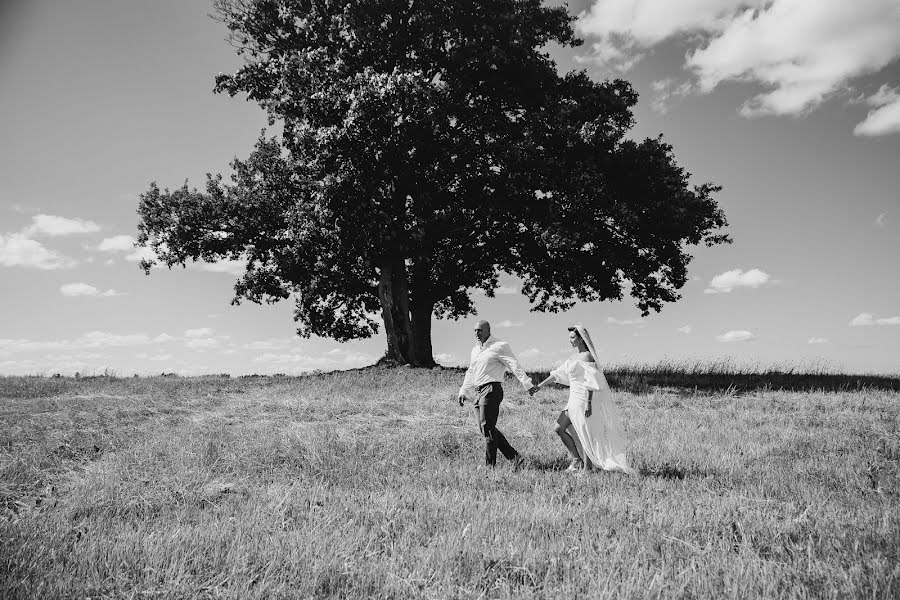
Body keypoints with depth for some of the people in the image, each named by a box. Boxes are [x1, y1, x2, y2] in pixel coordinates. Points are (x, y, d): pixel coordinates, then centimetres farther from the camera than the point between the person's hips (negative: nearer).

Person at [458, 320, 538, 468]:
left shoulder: (499, 346, -5)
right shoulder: (475, 349, 20)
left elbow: (515, 366, -12)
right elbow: (470, 373, 29)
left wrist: (528, 384, -21)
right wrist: (463, 392, 26)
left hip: (491, 390, -8)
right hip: (478, 392, 8)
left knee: (488, 428, -8)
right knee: (485, 428, 6)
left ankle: (490, 464, 0)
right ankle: (514, 457, 11)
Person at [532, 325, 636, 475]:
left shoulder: (587, 356, -12)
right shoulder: (574, 357, 16)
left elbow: (590, 381, -17)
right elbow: (558, 373, 19)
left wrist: (588, 403, -22)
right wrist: (539, 386, 16)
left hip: (583, 399, -10)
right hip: (574, 400, 10)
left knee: (585, 435, -3)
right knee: (559, 429, 10)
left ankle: (587, 468, 6)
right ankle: (576, 460, 16)